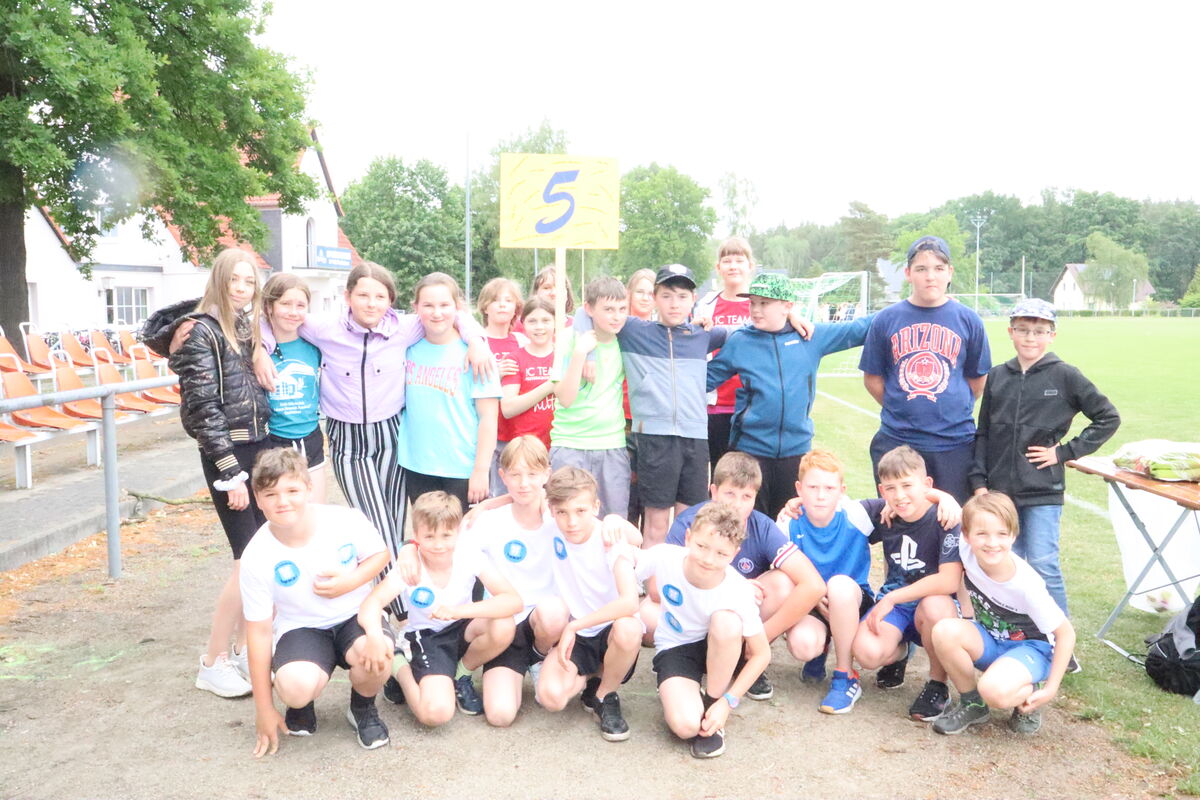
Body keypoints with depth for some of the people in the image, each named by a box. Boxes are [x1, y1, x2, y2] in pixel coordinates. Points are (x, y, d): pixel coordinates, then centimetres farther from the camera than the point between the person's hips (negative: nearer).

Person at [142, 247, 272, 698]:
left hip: (258, 448, 7)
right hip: (226, 453, -7)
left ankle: (242, 651, 22)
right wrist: (230, 473, -18)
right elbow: (204, 408, -15)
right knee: (248, 561, -6)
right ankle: (212, 665, 8)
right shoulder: (200, 332, -10)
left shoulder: (246, 328, 12)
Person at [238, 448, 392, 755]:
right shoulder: (257, 557, -16)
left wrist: (352, 581, -20)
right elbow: (259, 630, -9)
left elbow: (380, 554, 4)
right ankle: (302, 704, 9)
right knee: (295, 687, -33)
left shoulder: (347, 521, -17)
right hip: (301, 628, 0)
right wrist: (264, 709, -4)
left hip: (354, 617, 1)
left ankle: (362, 709, 4)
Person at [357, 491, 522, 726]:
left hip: (462, 629, 3)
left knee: (503, 626, -31)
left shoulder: (470, 556, -19)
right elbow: (371, 604, -36)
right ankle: (400, 668, 7)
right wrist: (375, 634, -59)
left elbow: (514, 600, -29)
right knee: (436, 713, -27)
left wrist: (458, 610, -41)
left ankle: (461, 675, 1)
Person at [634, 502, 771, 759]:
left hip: (718, 651, 1)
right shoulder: (665, 557, -25)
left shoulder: (739, 592, -26)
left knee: (726, 620, -37)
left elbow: (762, 654, -16)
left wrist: (728, 702, -20)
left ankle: (713, 702, -13)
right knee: (686, 725, -29)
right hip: (675, 648, -1)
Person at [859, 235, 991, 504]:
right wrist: (901, 410, 4)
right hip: (896, 440, 0)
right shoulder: (886, 320, 0)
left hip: (954, 442, 0)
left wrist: (954, 409, 9)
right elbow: (872, 378, 6)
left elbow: (977, 379, 11)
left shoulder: (968, 320, 1)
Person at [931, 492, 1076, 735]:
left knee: (995, 691, -35)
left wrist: (1050, 690, -16)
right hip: (990, 640, 4)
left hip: (1031, 647, -4)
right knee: (945, 631, -29)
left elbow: (1066, 633, -15)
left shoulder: (1026, 585, -28)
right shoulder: (966, 550, -19)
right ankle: (972, 704, -4)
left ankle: (1029, 695, 2)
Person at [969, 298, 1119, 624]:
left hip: (1043, 491, -4)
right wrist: (979, 481, 3)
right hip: (1000, 490, 4)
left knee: (1043, 566, -5)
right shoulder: (997, 377, 6)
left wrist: (1065, 451, -5)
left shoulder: (1065, 376, -4)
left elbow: (1108, 418, 2)